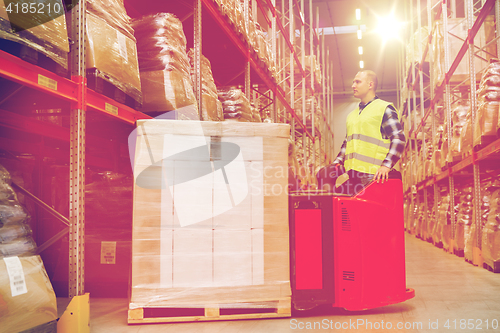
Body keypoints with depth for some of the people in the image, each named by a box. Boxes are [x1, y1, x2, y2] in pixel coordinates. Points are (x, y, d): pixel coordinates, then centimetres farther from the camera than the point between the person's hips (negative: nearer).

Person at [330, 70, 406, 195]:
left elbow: (399, 138, -6)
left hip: (372, 175, -7)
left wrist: (386, 165, -18)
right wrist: (337, 162, 11)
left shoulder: (384, 108, 1)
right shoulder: (352, 115, 23)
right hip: (352, 175, 7)